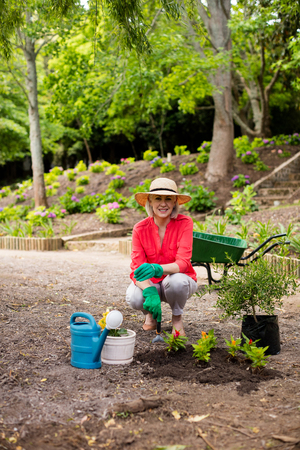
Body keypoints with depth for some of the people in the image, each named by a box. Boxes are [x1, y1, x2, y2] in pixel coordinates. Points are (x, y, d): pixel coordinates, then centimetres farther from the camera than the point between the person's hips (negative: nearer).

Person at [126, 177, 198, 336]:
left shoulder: (185, 223, -18)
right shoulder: (140, 229, -13)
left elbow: (183, 263, -26)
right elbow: (137, 268, -18)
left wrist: (156, 269, -47)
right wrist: (150, 292, -39)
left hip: (179, 279, -1)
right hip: (151, 283, 1)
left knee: (176, 281, -37)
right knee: (134, 298, -32)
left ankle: (177, 318, -3)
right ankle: (151, 313, 7)